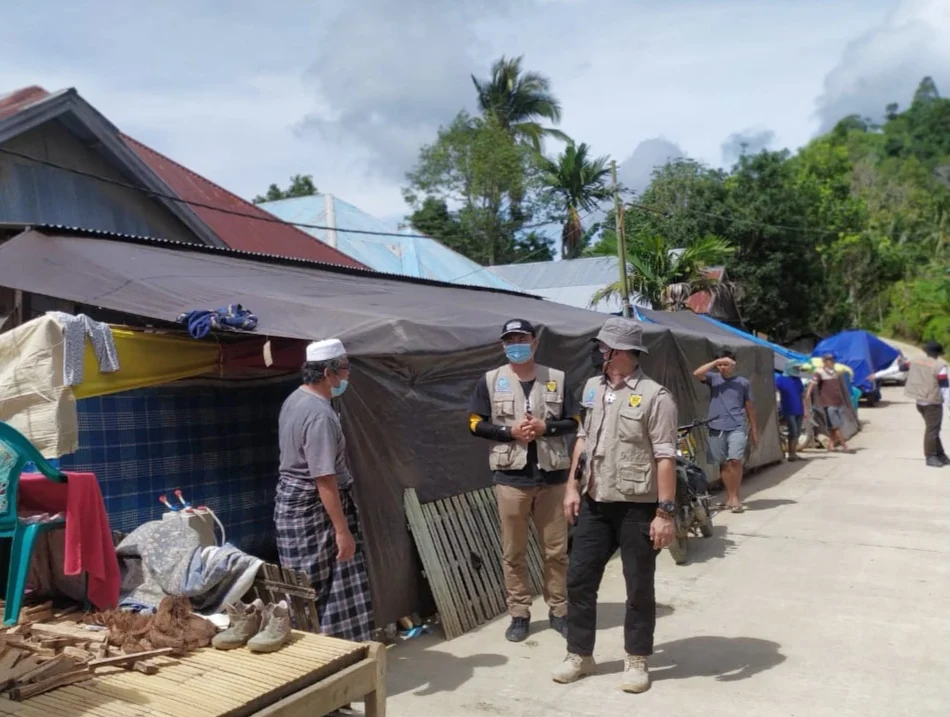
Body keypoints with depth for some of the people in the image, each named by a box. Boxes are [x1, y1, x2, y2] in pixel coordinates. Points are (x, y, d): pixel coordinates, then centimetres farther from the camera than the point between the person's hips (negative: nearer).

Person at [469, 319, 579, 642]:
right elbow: (475, 424, 2)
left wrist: (545, 427, -12)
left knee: (556, 549, 9)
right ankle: (519, 614, 20)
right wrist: (509, 431, -13)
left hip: (552, 476, 1)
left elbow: (574, 422, 6)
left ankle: (559, 610, 24)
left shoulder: (557, 379, 4)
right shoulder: (490, 381, 2)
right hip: (511, 477, -1)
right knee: (513, 551, 7)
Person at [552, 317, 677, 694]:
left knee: (639, 587, 8)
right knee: (579, 578, 10)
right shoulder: (593, 388, 8)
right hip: (595, 503, 6)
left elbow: (665, 458, -14)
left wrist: (665, 511, -17)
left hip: (637, 507, -6)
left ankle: (636, 661, 26)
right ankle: (579, 655, 27)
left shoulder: (654, 396, -13)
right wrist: (573, 486, 11)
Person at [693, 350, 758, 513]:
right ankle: (729, 496, 19)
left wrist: (754, 430, 13)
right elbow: (697, 373, -12)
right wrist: (715, 362, -14)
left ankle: (735, 497, -6)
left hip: (737, 428, -2)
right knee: (723, 463, 8)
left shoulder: (743, 382, 9)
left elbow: (749, 407, 13)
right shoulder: (713, 379, 8)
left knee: (735, 460, -15)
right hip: (716, 428, 2)